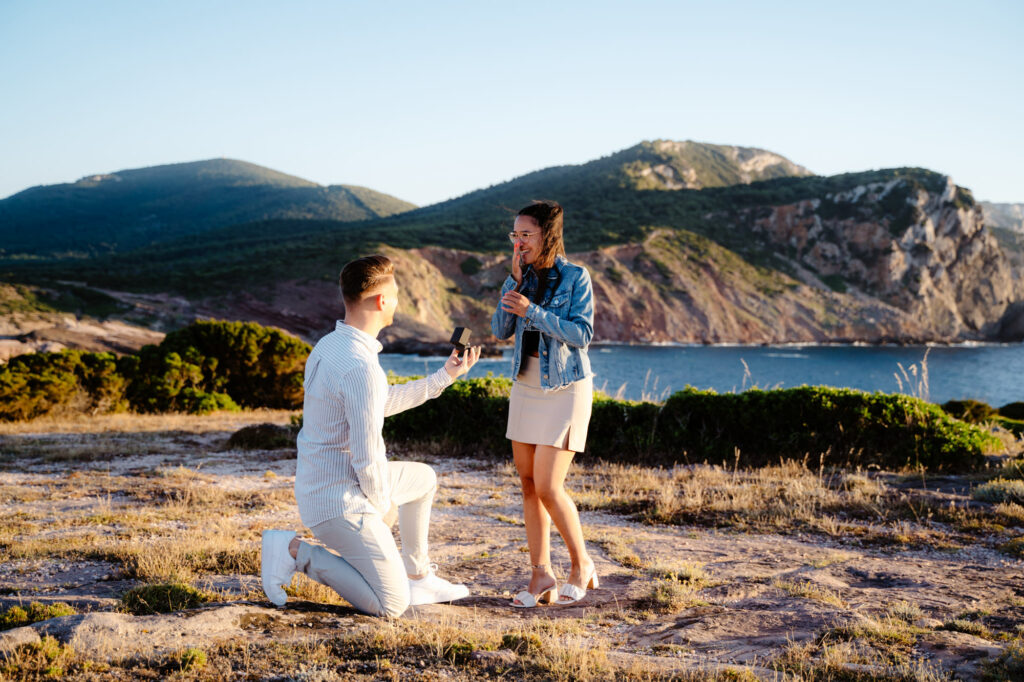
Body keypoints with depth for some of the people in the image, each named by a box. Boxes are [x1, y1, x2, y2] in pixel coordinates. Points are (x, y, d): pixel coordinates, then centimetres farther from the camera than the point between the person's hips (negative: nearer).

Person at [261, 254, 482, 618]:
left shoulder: (328, 346, 5)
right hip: (341, 502, -10)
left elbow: (383, 402, 20)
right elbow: (368, 459, -26)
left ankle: (418, 576, 33)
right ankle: (296, 551, -4)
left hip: (316, 485, 10)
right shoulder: (362, 368, -27)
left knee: (424, 478, 28)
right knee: (391, 606, -3)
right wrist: (384, 505, -6)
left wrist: (445, 375, 22)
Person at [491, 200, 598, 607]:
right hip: (526, 387, 6)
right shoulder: (519, 279, 5)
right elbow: (500, 330, -3)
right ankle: (541, 573, 11)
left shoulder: (575, 277, -9)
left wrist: (533, 311, -25)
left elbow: (582, 334, -17)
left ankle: (581, 564, 9)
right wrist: (516, 281, -11)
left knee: (548, 487, -11)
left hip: (565, 390, -6)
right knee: (528, 483, 4)